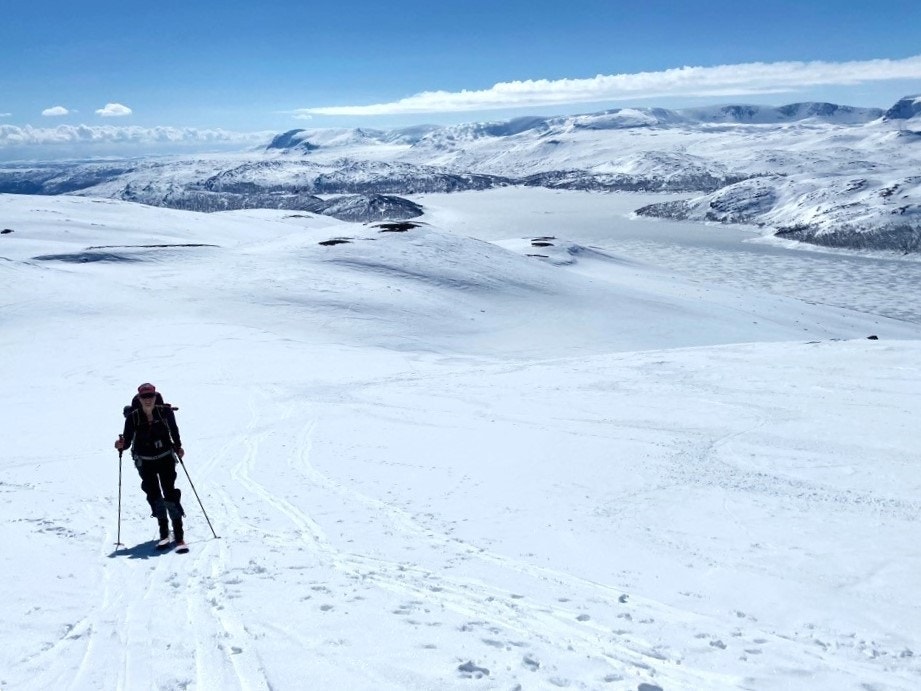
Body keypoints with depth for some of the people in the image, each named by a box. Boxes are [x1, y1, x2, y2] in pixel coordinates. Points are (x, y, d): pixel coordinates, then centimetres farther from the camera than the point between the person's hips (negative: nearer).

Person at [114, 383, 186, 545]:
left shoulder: (165, 412, -11)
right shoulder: (133, 417, -12)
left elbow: (174, 429, 7)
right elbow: (127, 439, -9)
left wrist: (178, 447, 5)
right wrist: (122, 445, -29)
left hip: (165, 458, -1)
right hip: (145, 461, 1)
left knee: (170, 493, -7)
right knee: (153, 495, 3)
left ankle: (179, 534, -4)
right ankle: (163, 532, 19)